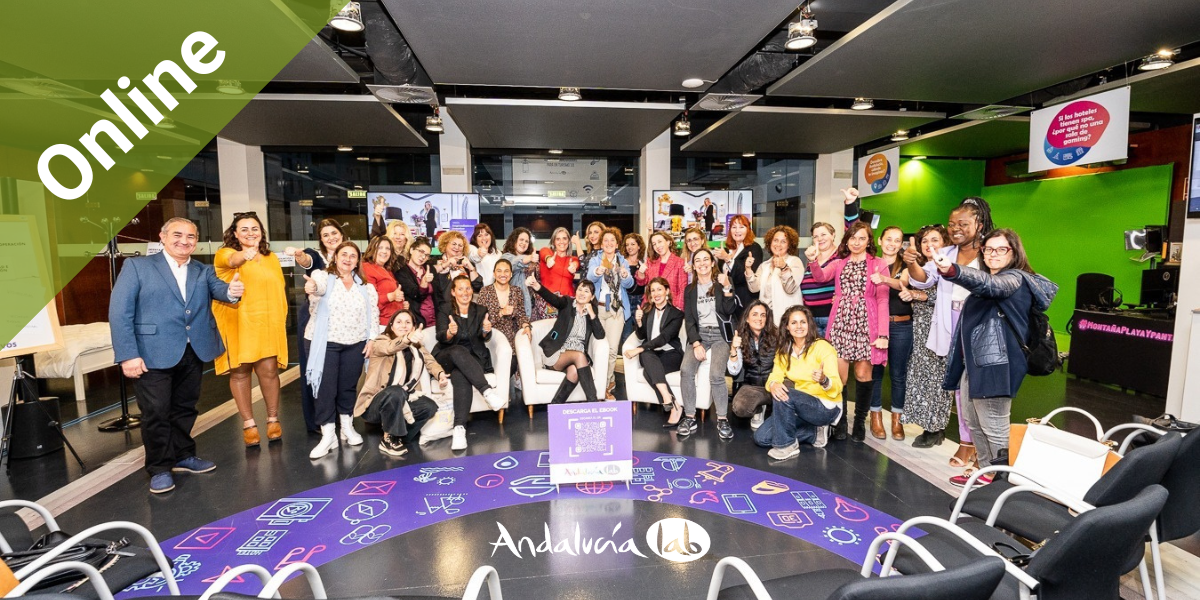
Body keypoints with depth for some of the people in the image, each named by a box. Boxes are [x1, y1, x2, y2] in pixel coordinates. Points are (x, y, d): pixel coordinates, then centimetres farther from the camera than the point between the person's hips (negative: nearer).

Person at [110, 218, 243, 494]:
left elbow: (218, 288, -7)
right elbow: (119, 312, -7)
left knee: (185, 408, 16)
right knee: (156, 412, 3)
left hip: (193, 353, 4)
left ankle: (183, 456, 32)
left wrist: (231, 291, -34)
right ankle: (159, 468, 18)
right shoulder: (137, 266, -1)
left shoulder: (203, 271, 11)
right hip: (153, 354, -4)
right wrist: (128, 354, -16)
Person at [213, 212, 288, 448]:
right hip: (237, 325, -2)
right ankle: (248, 424, 17)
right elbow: (232, 261, -25)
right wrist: (245, 254, -47)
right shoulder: (224, 254, 1)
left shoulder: (272, 258, 13)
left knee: (269, 370, -1)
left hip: (266, 324, 2)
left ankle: (273, 419, 17)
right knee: (240, 372, 4)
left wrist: (281, 320, 8)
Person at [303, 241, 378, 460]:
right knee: (325, 387, -2)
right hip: (325, 343, -3)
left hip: (355, 344, 3)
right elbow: (319, 287, -29)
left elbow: (373, 312, 10)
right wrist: (312, 287, -53)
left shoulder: (364, 285, 8)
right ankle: (328, 435, 8)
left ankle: (347, 427, 30)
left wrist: (371, 338, 1)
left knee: (348, 386, 13)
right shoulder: (323, 276, -4)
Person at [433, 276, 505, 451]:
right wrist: (450, 333, -35)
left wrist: (486, 330, -31)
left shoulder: (480, 311, 9)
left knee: (461, 376, -34)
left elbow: (485, 337, -6)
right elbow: (441, 337, -11)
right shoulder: (444, 310, 5)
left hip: (473, 359, 1)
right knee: (459, 351, -37)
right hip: (447, 358, -1)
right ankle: (488, 391, -47)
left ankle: (460, 428, -43)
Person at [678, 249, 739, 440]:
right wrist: (696, 344, -10)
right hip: (699, 334, 2)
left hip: (719, 334, -2)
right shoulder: (690, 289, 12)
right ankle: (690, 418, -14)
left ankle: (722, 420, -12)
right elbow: (689, 320, 4)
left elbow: (730, 310, -8)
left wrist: (727, 287, -21)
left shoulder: (722, 284, 6)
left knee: (716, 375, -27)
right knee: (686, 370, -24)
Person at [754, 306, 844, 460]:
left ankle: (787, 446, -14)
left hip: (826, 407, -6)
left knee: (785, 396, -32)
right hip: (802, 406, 6)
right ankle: (815, 433, 8)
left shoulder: (822, 347, -16)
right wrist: (773, 384, -32)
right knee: (761, 437, -5)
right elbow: (775, 376, -8)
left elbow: (837, 387, -22)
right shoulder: (784, 351, 2)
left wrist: (824, 380, -45)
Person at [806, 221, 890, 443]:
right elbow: (821, 277, -8)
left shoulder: (879, 265, 5)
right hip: (840, 325, 1)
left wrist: (883, 333, -7)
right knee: (838, 375, -1)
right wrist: (813, 261, -28)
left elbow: (882, 301, 0)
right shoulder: (838, 263, 12)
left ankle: (860, 421, 20)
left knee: (862, 374, 4)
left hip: (866, 326, -1)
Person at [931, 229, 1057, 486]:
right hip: (973, 362, 9)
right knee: (975, 425, 17)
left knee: (994, 429, -2)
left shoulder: (1016, 279, -10)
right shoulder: (987, 277, 18)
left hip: (994, 365, -9)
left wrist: (952, 270, -53)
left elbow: (989, 284, -34)